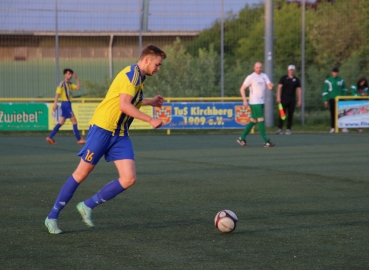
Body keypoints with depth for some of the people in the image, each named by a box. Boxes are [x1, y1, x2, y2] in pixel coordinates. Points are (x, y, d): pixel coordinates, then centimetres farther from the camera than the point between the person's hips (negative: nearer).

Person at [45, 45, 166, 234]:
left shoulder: (139, 77, 15)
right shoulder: (131, 74, -14)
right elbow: (123, 105, -25)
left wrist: (150, 102, 33)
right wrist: (150, 120, -22)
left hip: (120, 135, 8)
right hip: (102, 128, -8)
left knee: (129, 179, -7)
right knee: (82, 173, -2)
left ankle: (87, 206, 7)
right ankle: (52, 217, 9)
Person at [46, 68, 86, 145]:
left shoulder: (69, 84, 14)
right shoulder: (62, 84, -11)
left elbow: (78, 88, 9)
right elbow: (57, 94, -15)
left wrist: (77, 78, 3)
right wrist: (55, 104, -22)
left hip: (68, 104, 9)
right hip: (65, 104, -9)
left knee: (61, 122, 10)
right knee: (74, 121, -5)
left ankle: (50, 137, 10)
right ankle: (79, 139, -1)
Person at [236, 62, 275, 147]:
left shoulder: (264, 76, 11)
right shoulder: (250, 77, -6)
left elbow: (270, 87, 0)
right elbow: (242, 89, -5)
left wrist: (272, 86, -24)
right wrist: (245, 101, -12)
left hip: (261, 102, 7)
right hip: (255, 103, -7)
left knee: (253, 121, 10)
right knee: (261, 120, -11)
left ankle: (242, 138, 19)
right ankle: (266, 142, -12)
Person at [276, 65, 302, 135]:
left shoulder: (296, 80, 10)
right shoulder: (283, 78, 4)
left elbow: (299, 90, 10)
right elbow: (279, 87, -2)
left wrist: (299, 100, 3)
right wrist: (278, 97, -12)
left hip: (292, 100, 2)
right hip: (284, 99, -2)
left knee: (290, 115, 2)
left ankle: (288, 129, 7)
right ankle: (280, 128, -7)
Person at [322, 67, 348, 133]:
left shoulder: (341, 80, 7)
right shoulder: (328, 81, 0)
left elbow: (344, 89, 20)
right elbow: (325, 91, 0)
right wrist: (325, 100, -4)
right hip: (332, 99, -1)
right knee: (333, 114, 1)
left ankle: (344, 127, -3)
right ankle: (332, 128, 5)